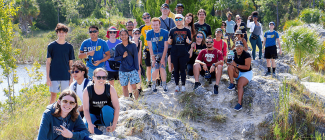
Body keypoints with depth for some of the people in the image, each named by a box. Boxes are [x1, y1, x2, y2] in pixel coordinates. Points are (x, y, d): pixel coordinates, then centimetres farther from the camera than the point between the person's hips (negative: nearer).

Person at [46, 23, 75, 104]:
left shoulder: (69, 47, 5)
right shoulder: (51, 46, 1)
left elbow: (71, 63, 8)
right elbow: (48, 62, 2)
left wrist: (71, 77, 3)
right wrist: (47, 77, -4)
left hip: (66, 76, 1)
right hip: (54, 76, -1)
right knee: (53, 95, 0)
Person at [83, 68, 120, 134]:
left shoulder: (110, 89, -15)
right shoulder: (87, 91, -14)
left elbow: (117, 108, -16)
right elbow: (86, 109, -16)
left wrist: (114, 125, -24)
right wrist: (90, 124, -31)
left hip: (107, 116, 0)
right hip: (93, 116, 0)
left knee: (106, 109, -34)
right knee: (86, 124, -32)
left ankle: (109, 129, -12)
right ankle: (95, 125, 2)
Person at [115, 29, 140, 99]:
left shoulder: (133, 45, 2)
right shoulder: (118, 47, 5)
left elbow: (135, 57, 3)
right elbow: (115, 58, 7)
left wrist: (137, 69, -1)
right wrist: (122, 56, -11)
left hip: (132, 70, -2)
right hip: (122, 70, 2)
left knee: (134, 87, -9)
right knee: (124, 86, 5)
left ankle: (136, 100, 8)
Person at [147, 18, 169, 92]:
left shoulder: (165, 32, -10)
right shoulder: (149, 33, -7)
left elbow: (166, 46, -7)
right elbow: (150, 47, -6)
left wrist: (163, 58, -11)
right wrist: (153, 59, -10)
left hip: (163, 53, 0)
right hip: (154, 54, 1)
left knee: (162, 68, -14)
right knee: (155, 69, -12)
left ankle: (164, 85, 2)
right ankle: (154, 84, 9)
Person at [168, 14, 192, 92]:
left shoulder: (187, 31, 4)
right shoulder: (172, 31, 6)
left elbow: (190, 42, 7)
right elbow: (170, 42, 7)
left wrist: (189, 41, -16)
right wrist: (169, 41, -16)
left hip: (183, 53, -1)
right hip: (174, 53, 1)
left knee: (182, 69, 2)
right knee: (176, 70, 6)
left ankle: (183, 86, 10)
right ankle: (177, 86, 15)